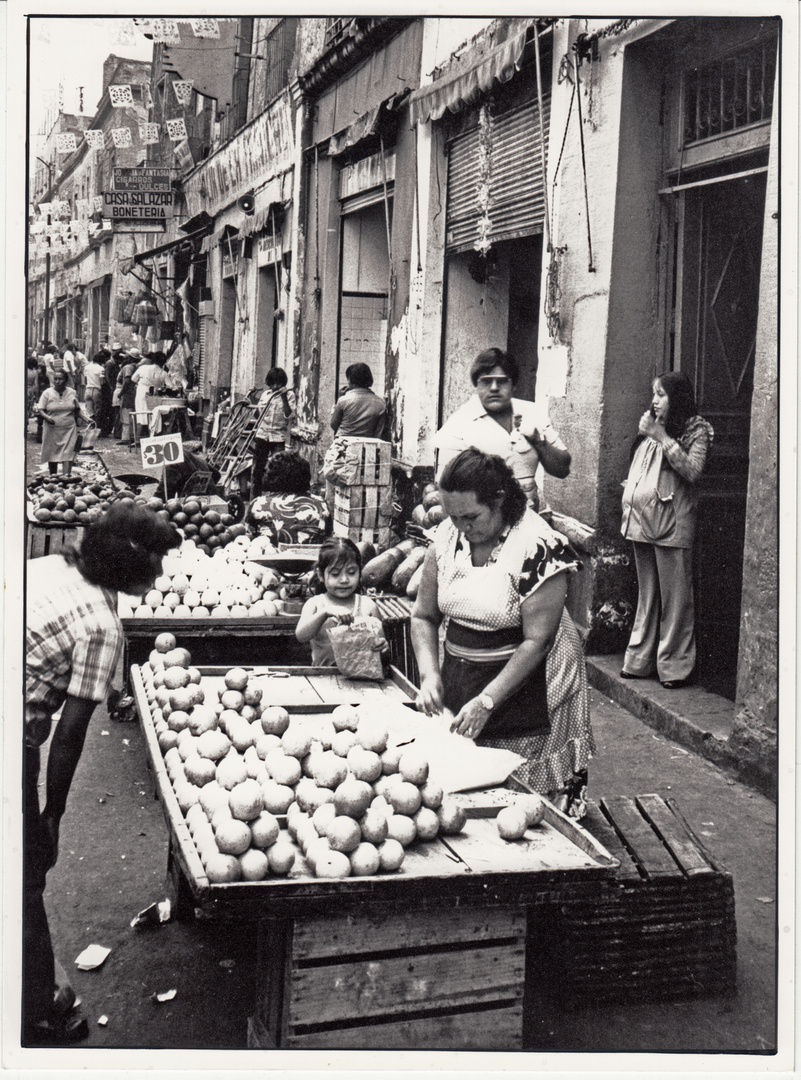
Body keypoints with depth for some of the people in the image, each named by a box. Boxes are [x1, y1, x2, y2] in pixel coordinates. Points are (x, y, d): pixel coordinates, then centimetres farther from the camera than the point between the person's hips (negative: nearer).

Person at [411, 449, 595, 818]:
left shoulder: (538, 547, -18)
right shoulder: (447, 536, 0)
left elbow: (536, 641, -19)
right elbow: (423, 616, 7)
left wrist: (488, 701, -23)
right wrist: (429, 673, -9)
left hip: (525, 684, -5)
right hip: (459, 679, 5)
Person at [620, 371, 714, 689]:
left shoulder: (696, 430, -1)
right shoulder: (651, 428, 19)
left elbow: (693, 471, -15)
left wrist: (662, 437, -15)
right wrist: (628, 508, 17)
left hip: (672, 523, -7)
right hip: (642, 521, 7)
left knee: (675, 597, -4)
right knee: (646, 596, 13)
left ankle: (674, 666, 1)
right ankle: (640, 660, 18)